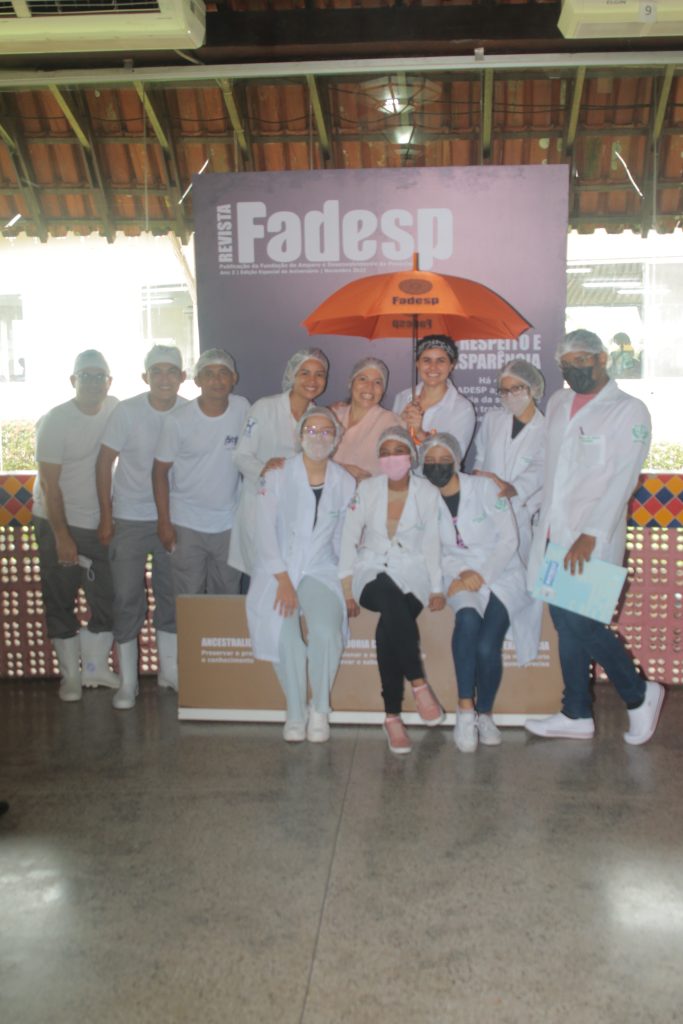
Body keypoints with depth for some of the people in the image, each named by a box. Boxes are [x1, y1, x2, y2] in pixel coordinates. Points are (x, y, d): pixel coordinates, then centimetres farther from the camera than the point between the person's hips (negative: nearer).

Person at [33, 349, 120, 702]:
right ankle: (70, 675, 19)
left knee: (108, 599, 7)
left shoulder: (116, 412, -3)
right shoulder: (55, 421, -14)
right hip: (57, 524, -4)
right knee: (60, 603, 5)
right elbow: (49, 483, -13)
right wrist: (62, 536, -15)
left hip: (100, 523, 4)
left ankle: (96, 667, 26)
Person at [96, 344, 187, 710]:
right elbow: (105, 462, -5)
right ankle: (127, 682, 13)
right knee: (127, 599, 2)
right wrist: (106, 516, -7)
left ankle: (169, 670, 27)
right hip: (129, 518, -2)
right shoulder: (126, 411, -10)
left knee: (172, 595, 11)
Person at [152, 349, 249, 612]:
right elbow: (160, 471, -5)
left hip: (229, 523, 3)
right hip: (187, 524, -2)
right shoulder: (177, 420, -10)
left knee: (228, 597, 13)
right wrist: (164, 522, -6)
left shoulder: (242, 408, -4)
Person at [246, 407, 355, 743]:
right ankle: (295, 713, -9)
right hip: (277, 570, -1)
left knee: (325, 630, -28)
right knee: (283, 631, -28)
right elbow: (265, 531, -7)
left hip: (320, 571, 1)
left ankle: (320, 711, -6)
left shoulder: (345, 483, 5)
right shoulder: (277, 476, -1)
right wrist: (283, 580, -15)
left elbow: (345, 539, 9)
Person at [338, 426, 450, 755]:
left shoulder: (428, 493, 5)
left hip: (412, 575, 0)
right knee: (392, 602, -37)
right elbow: (349, 538, 4)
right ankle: (419, 684, -28)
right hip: (372, 574, 1)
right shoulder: (366, 489, 5)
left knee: (388, 627, -31)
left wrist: (436, 589, -5)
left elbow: (432, 543, 6)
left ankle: (392, 716, -23)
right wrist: (347, 589, -4)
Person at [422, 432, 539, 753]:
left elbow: (508, 539, -4)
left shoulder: (485, 488, -2)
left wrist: (482, 575, -14)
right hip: (460, 576, 1)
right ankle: (465, 709, -25)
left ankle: (484, 713, 1)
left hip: (501, 573, -1)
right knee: (468, 619, -34)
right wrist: (459, 574, -13)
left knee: (487, 646, -25)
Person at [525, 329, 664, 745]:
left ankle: (640, 694, 16)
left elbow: (621, 480, -13)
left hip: (593, 540, -6)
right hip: (553, 535, 6)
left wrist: (590, 536, -19)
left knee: (579, 623, -7)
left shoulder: (629, 410, -5)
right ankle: (577, 716, 23)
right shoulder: (558, 402, 14)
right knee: (566, 624, 10)